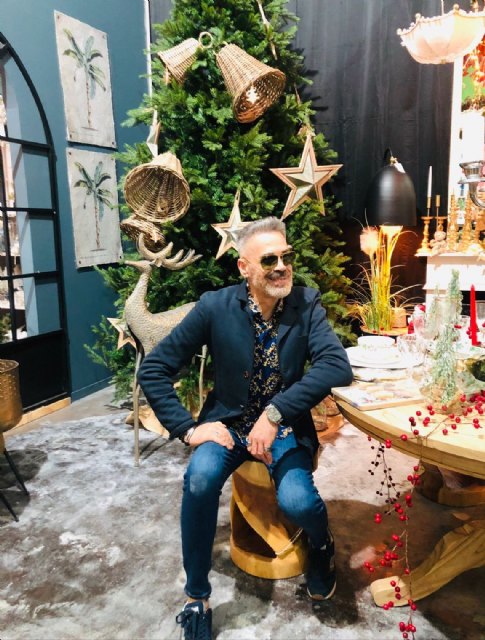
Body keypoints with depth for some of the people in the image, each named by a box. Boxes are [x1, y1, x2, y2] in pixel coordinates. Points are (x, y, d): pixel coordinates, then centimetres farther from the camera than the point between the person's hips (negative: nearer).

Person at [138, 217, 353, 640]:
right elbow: (153, 369, -9)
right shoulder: (215, 307, -12)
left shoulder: (306, 304, -9)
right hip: (228, 422, 0)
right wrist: (187, 429, -17)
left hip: (287, 426, 0)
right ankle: (197, 599, -4)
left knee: (296, 501, -25)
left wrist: (275, 413, -32)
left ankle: (321, 545, 16)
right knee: (200, 478, -29)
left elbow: (337, 366, -24)